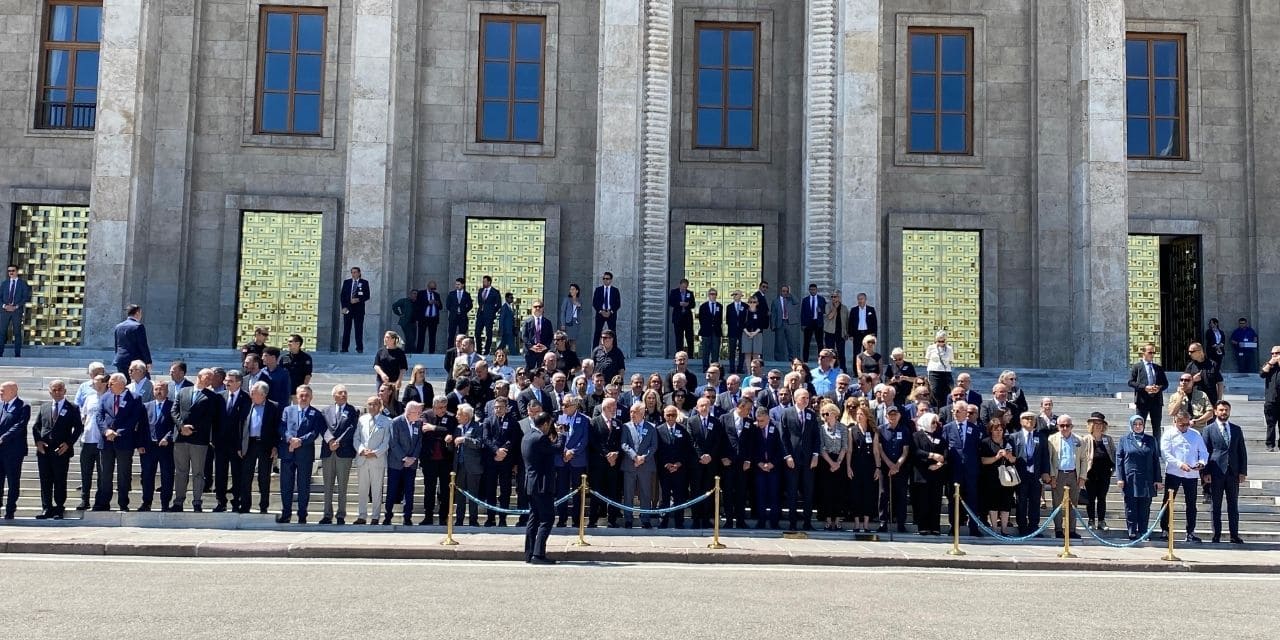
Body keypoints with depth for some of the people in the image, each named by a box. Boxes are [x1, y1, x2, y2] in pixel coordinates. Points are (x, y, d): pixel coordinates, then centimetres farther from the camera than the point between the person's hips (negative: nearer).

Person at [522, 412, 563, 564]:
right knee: (546, 519, -6)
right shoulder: (540, 438, -17)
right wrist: (560, 436, 1)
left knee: (534, 518, 13)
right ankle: (538, 554, -11)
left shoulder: (527, 436, 13)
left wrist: (553, 439, 15)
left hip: (531, 484, 10)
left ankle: (529, 554, 14)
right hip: (542, 484, -10)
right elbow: (559, 450, -14)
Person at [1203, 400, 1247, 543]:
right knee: (1215, 506, 2)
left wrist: (1243, 471, 2)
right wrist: (1206, 472, -8)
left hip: (1233, 472, 3)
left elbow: (1242, 451, 10)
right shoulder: (1209, 429, 2)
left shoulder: (1236, 429, 10)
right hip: (1216, 473, -3)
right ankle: (1216, 536, 8)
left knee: (1233, 506, 6)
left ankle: (1235, 536, 10)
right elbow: (1204, 451, -1)